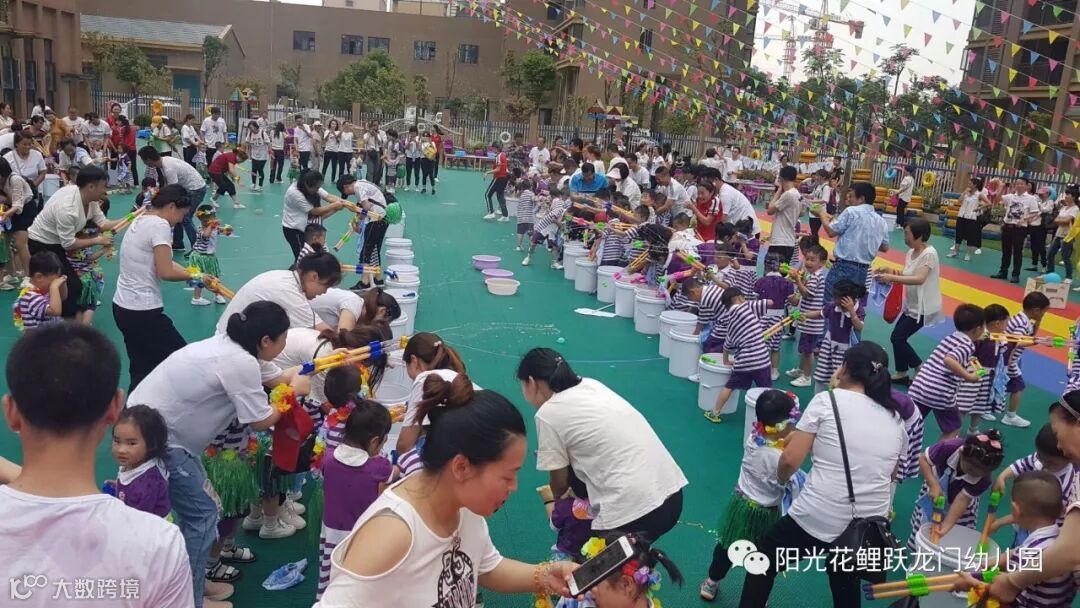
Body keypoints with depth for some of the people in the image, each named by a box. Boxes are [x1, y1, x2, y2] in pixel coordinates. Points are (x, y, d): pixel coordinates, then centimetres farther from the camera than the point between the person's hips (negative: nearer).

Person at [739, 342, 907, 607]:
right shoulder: (897, 421, 8)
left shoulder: (827, 400, -6)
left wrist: (781, 479, 13)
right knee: (846, 587, 32)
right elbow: (887, 476, 15)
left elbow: (790, 460, -8)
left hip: (816, 519, -5)